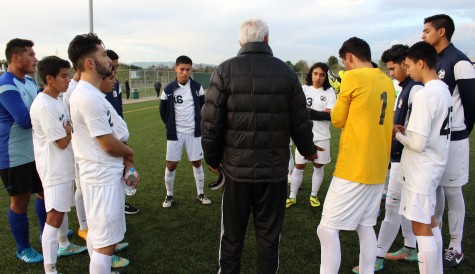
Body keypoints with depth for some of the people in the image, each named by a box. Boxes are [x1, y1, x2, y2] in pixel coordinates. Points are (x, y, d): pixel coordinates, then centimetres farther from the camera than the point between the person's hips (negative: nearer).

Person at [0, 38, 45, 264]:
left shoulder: (30, 82, 7)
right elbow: (26, 120, -26)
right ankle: (23, 249, 23)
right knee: (20, 201, 6)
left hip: (37, 151, 8)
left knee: (45, 192, 19)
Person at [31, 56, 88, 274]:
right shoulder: (44, 106, -23)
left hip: (64, 166, 10)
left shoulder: (55, 100, 8)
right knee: (55, 216, -7)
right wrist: (71, 128, -5)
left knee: (62, 209, 24)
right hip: (54, 169, -10)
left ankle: (63, 245, 43)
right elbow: (62, 142, -20)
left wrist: (69, 129, -3)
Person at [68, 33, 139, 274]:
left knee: (97, 233, 23)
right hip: (103, 177, -10)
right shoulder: (89, 97, -22)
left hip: (103, 173, 10)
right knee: (106, 241, 0)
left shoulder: (88, 93, 10)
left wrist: (127, 164, 7)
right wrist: (130, 154, 1)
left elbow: (110, 136, 13)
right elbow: (109, 145, -20)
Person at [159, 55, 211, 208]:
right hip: (175, 133, -1)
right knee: (171, 165, 3)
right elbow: (163, 111, 6)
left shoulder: (197, 87, -2)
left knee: (196, 162, 8)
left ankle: (200, 194, 23)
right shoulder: (168, 89, -5)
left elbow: (203, 107, 9)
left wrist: (198, 123, 5)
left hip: (194, 132, 1)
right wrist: (171, 126, 5)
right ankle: (169, 195, 21)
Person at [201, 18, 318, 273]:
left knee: (232, 236, 15)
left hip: (237, 168, -1)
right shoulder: (286, 72, 0)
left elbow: (210, 123, -8)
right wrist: (308, 150, 20)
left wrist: (212, 159, 8)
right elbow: (300, 122, 1)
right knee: (269, 236, 15)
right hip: (274, 169, 1)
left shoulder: (225, 70, -4)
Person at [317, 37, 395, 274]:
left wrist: (338, 110, 15)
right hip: (378, 168, 8)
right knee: (366, 227, 17)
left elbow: (337, 120, -3)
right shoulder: (387, 82, 12)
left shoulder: (353, 77, -10)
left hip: (353, 168, -8)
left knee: (327, 229, -3)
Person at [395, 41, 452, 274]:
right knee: (429, 222, 20)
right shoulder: (444, 90, 7)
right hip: (435, 165, 10)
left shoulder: (424, 95, -22)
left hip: (421, 170, -10)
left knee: (421, 227, 0)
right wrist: (407, 130, 7)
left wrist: (397, 133, -7)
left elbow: (417, 143, -24)